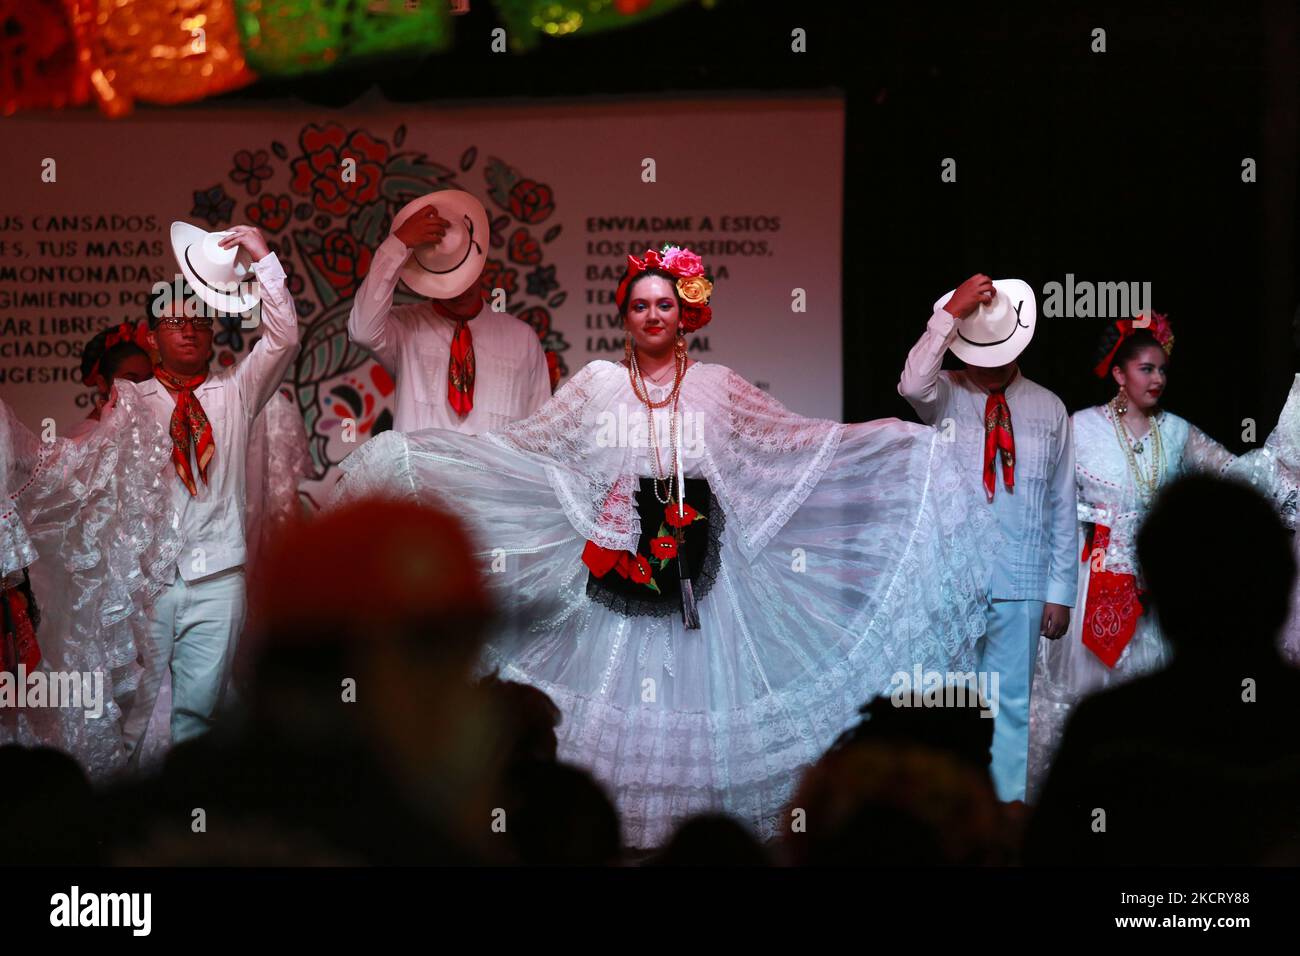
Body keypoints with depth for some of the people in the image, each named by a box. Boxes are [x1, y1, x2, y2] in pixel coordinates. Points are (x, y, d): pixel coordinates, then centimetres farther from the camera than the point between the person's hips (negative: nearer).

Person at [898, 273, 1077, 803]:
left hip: (1020, 583, 1)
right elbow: (913, 384, -24)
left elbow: (1062, 505, 8)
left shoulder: (1049, 410, 7)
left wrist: (1060, 590, 5)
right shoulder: (945, 395, 3)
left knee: (1011, 699, 4)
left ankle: (1006, 804, 8)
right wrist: (952, 312, -30)